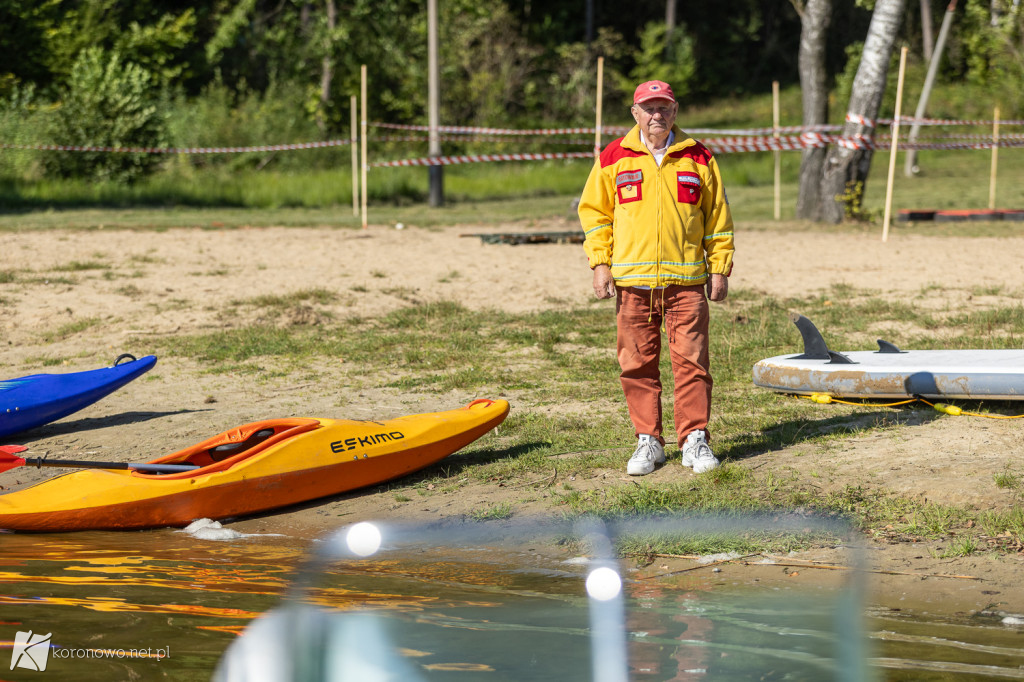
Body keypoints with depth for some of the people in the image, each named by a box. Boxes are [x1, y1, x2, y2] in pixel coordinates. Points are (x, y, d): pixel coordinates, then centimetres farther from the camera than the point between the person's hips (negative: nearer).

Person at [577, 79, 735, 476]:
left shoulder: (698, 159, 6)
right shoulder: (614, 159, 6)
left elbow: (717, 217, 11)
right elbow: (594, 212, 11)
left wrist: (720, 268, 7)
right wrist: (600, 263, 2)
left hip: (686, 280, 0)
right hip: (632, 280, 1)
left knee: (691, 361, -3)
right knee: (638, 365, 3)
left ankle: (694, 439, 5)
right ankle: (648, 441, 12)